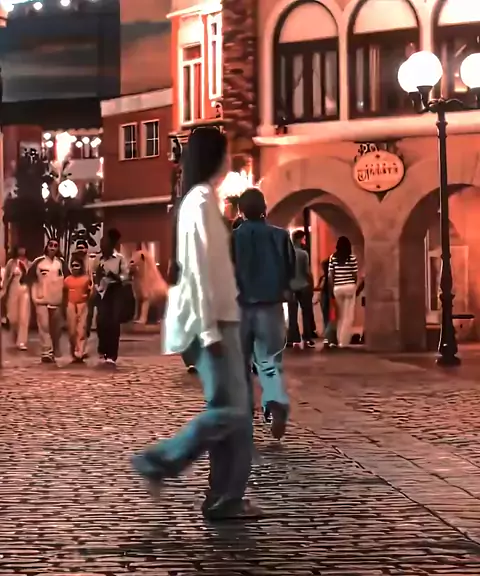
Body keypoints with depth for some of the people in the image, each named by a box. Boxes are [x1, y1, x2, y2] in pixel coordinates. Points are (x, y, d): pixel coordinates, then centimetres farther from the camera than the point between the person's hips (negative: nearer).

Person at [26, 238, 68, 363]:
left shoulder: (61, 262, 3)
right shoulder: (38, 261, -3)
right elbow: (29, 278, 1)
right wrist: (34, 294, -3)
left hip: (57, 300, 2)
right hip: (42, 299, -2)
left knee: (56, 328, 11)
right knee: (44, 326, -12)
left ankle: (54, 352, 25)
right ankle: (47, 352, -13)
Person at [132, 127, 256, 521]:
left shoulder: (203, 199, 16)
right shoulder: (201, 201, -12)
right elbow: (198, 270, -19)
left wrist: (217, 324, 17)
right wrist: (209, 329, -21)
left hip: (220, 317, 10)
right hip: (210, 320, -10)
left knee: (237, 411, 7)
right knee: (227, 409, -11)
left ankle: (226, 499, 9)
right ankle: (159, 461, 0)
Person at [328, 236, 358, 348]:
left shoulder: (333, 257, 0)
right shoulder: (352, 257, -5)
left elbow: (330, 275, -1)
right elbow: (355, 275, -2)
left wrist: (332, 288, 8)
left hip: (337, 288, 3)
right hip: (350, 287, -2)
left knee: (340, 315, 13)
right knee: (348, 316, 1)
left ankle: (339, 340, 13)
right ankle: (344, 341, -3)